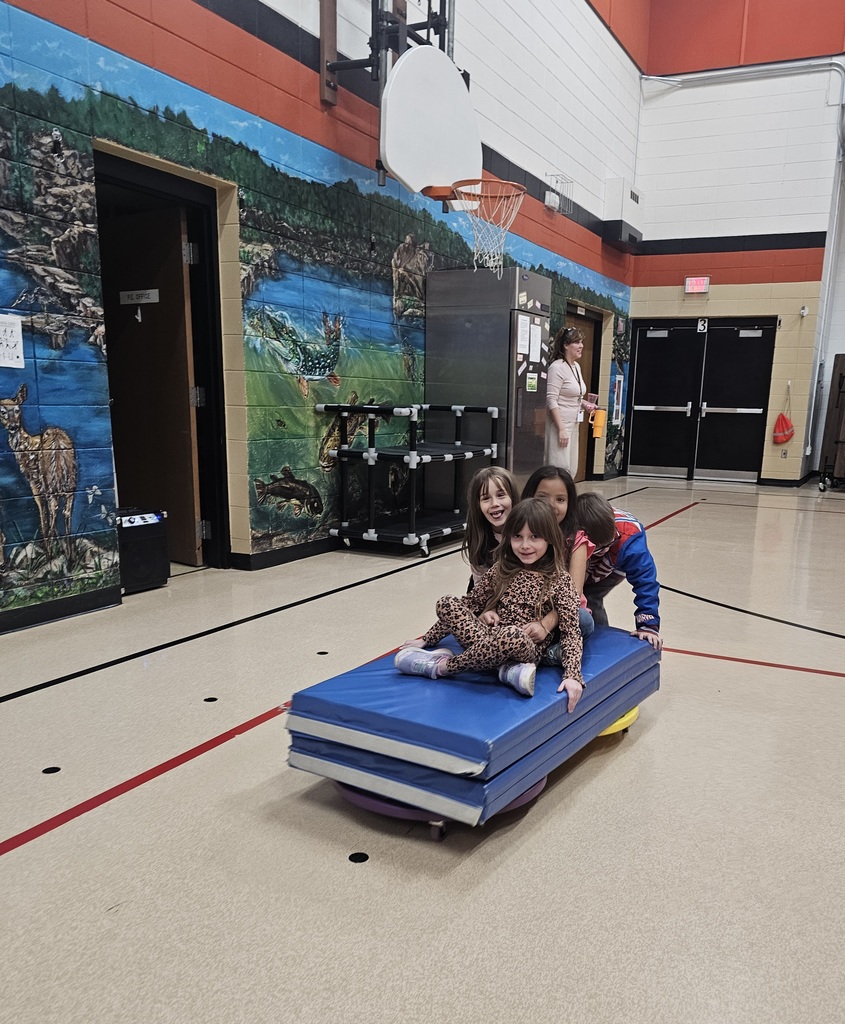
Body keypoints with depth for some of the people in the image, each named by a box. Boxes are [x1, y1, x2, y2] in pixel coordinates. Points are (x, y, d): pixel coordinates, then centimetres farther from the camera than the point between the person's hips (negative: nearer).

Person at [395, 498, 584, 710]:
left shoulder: (559, 580, -3)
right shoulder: (501, 570, 8)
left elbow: (571, 631, -8)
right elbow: (469, 603, 12)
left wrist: (573, 676, -23)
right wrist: (427, 639, 11)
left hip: (526, 650, -4)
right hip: (490, 642, 4)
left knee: (513, 636, -41)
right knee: (446, 603, -18)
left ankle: (442, 665, -16)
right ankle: (507, 668, -24)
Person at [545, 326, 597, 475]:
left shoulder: (576, 367, 13)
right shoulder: (557, 367, -13)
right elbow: (551, 401, -19)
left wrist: (585, 404, 6)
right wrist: (561, 429, -22)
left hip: (573, 425, 9)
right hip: (560, 424, -9)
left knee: (572, 469, 11)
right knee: (561, 469, -11)